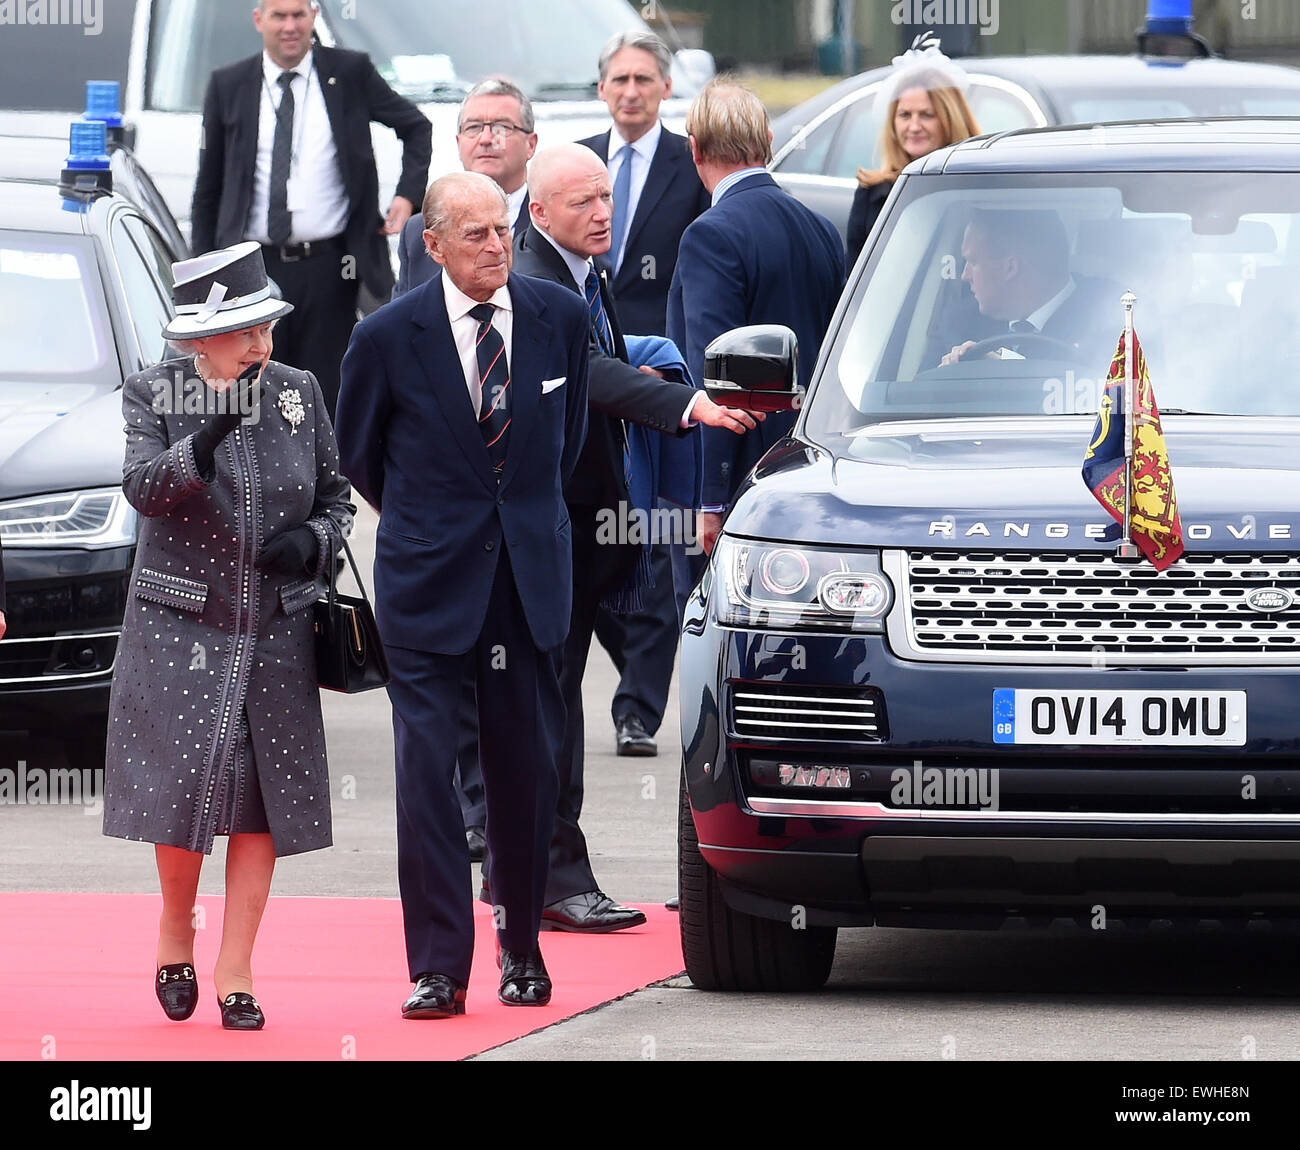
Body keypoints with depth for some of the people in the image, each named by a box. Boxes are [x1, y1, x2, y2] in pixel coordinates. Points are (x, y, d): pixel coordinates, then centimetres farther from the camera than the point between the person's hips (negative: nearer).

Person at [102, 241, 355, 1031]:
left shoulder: (298, 393, 6)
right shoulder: (154, 395, -3)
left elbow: (336, 495, 15)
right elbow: (144, 486, -19)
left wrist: (313, 539, -6)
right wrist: (204, 441, -36)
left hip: (277, 635, 3)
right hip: (181, 630, -3)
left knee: (263, 801, -1)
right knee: (186, 783, -9)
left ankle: (235, 973, 6)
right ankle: (177, 928, 19)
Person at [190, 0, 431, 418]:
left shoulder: (350, 74, 3)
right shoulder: (229, 86, 6)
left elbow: (416, 127, 16)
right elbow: (208, 187, 11)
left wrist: (408, 195, 1)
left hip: (328, 271, -1)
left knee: (326, 396, 2)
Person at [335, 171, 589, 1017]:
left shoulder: (561, 318, 1)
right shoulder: (390, 337, -7)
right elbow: (357, 452, 9)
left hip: (531, 577, 2)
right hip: (429, 582, -2)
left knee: (527, 769, 5)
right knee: (426, 767, -7)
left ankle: (522, 947, 20)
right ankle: (439, 968, -5)